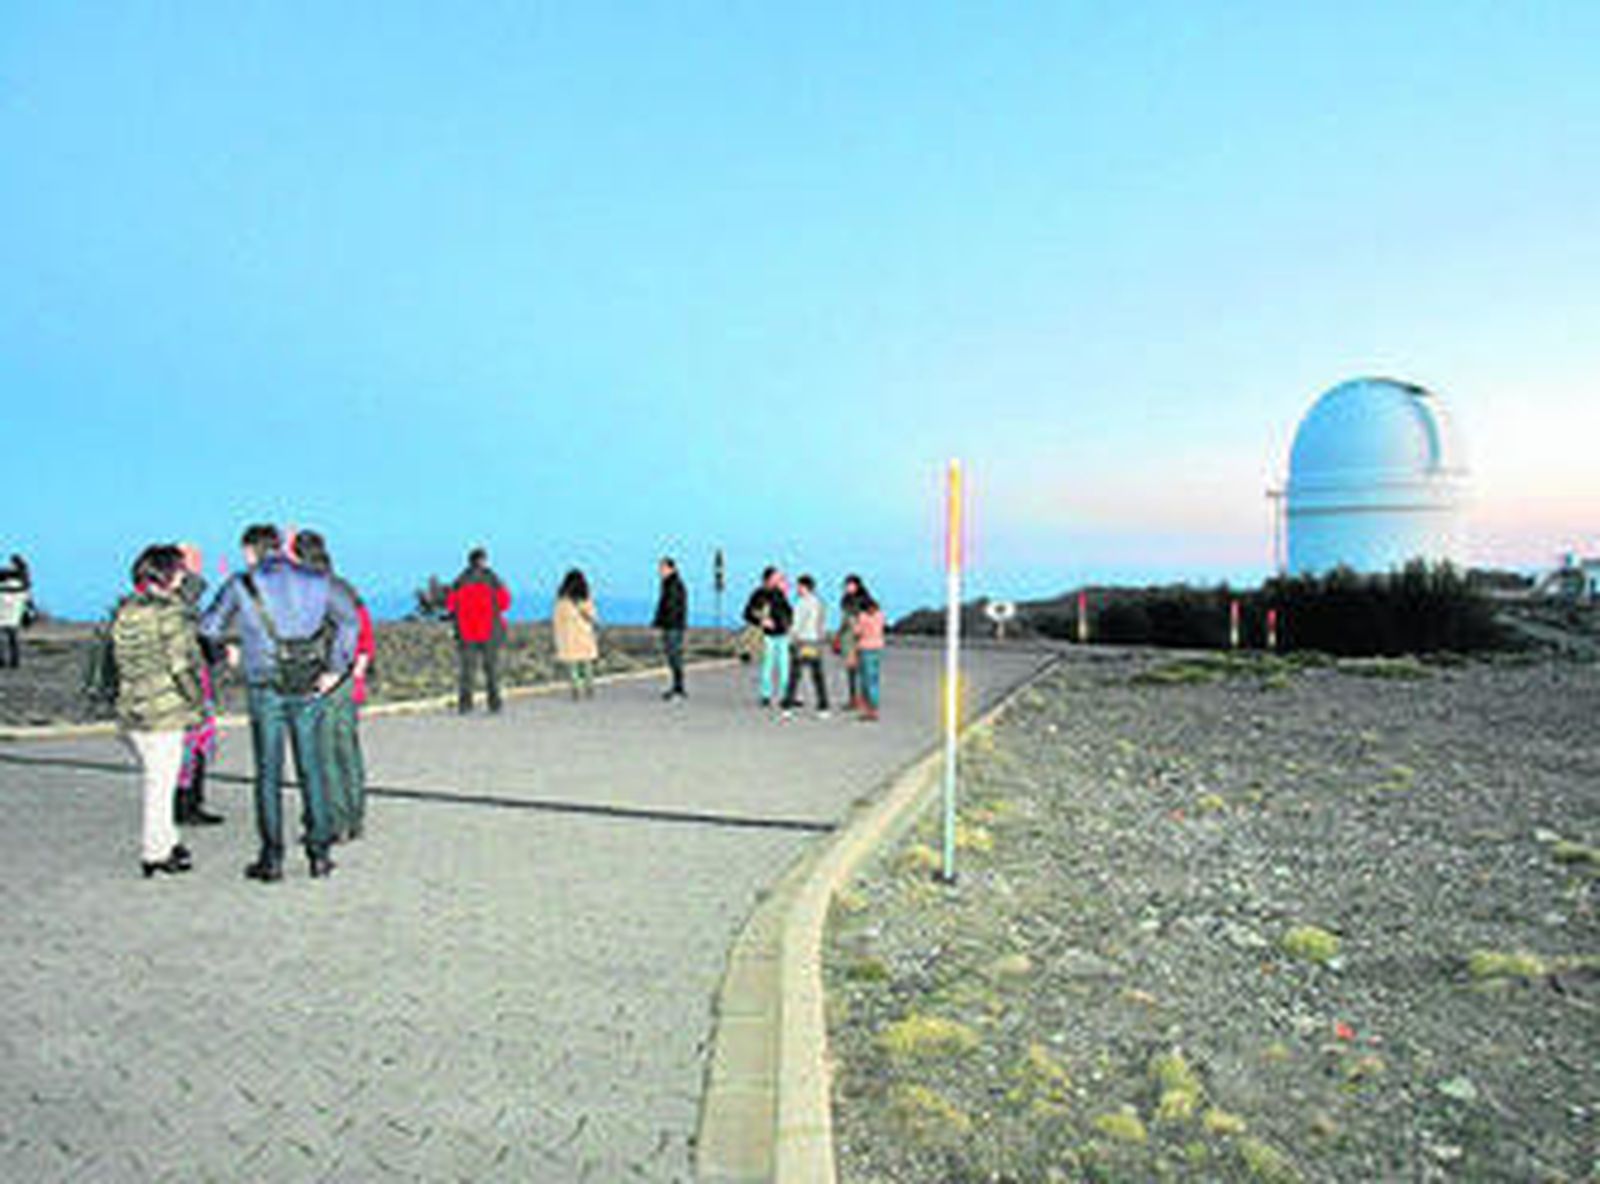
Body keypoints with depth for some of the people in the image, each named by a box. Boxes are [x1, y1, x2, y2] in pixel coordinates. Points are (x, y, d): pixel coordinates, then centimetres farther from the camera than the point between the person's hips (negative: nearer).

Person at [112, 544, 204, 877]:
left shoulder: (123, 612, 9)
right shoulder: (169, 612, -15)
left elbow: (114, 663, 14)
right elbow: (181, 663, -15)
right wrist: (195, 702, -6)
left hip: (132, 710, 8)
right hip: (164, 710, -8)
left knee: (156, 780, 20)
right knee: (161, 782, 2)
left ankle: (165, 840, 31)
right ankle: (155, 853, 10)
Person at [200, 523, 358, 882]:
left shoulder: (242, 585, -3)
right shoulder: (316, 581, 4)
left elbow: (209, 627, 4)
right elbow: (349, 621, 0)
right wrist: (335, 668, 2)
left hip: (266, 690, -2)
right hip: (308, 689, 2)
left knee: (268, 774, 6)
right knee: (311, 768, 10)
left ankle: (272, 859, 10)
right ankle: (319, 852, 13)